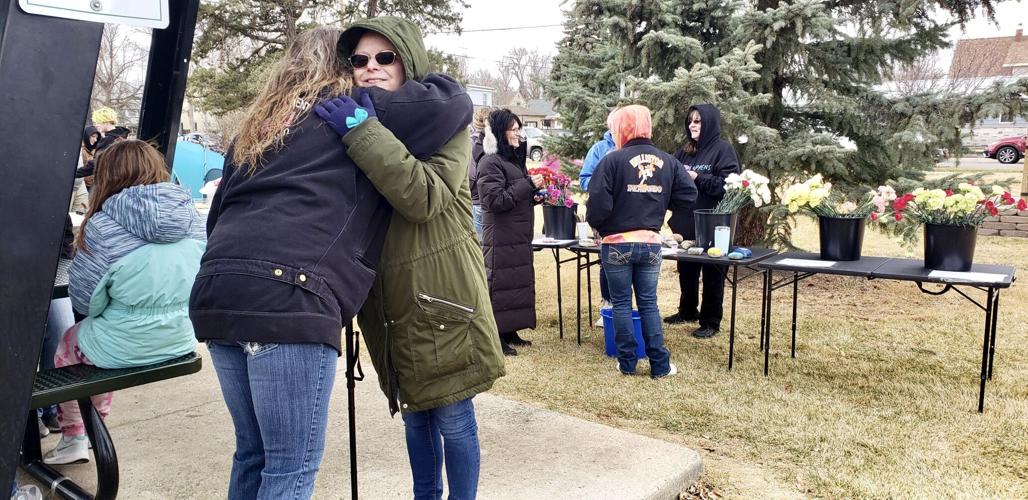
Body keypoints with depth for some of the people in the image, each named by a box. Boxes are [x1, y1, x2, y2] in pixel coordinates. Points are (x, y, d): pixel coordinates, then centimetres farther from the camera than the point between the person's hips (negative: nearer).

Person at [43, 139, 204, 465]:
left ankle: (74, 438, 33)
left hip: (124, 349, -5)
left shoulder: (103, 227, -16)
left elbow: (82, 300, -7)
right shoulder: (192, 218, -3)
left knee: (67, 344, 28)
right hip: (180, 342, 5)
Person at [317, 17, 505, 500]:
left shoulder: (442, 120, -8)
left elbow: (426, 197, -26)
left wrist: (363, 133, -28)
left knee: (453, 418, 5)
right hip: (392, 298, 6)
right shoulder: (357, 118, 9)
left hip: (441, 293, -6)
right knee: (415, 414, 20)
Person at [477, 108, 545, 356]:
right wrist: (528, 184, -18)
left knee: (520, 282, 13)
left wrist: (534, 196, 6)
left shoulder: (514, 159, 15)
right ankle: (496, 337, 6)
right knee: (500, 283, -3)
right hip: (501, 237, -9)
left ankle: (510, 331, 24)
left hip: (520, 236, 9)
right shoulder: (490, 162, -13)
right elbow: (496, 200, -21)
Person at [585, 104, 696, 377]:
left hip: (617, 244, -3)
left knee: (622, 304, 10)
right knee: (649, 303, 14)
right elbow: (688, 195, -1)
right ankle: (660, 365, 16)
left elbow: (598, 204, -16)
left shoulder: (613, 160, -12)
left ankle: (627, 362, 17)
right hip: (651, 243, 4)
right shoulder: (668, 161, 2)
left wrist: (598, 226, 4)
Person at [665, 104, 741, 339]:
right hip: (686, 223, 6)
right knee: (686, 270, 17)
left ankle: (711, 322, 15)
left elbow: (729, 185, -16)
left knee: (712, 274, 4)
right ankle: (687, 311, 35)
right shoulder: (685, 151, 11)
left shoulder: (723, 149, -7)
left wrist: (698, 178, -18)